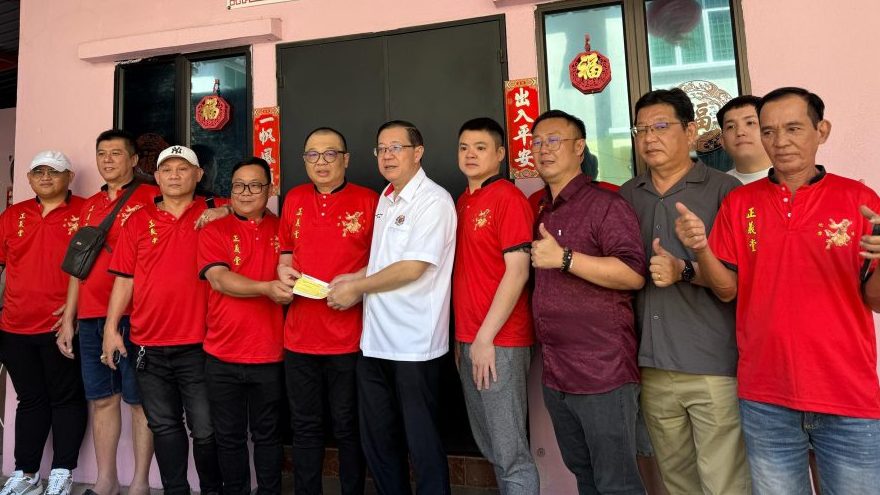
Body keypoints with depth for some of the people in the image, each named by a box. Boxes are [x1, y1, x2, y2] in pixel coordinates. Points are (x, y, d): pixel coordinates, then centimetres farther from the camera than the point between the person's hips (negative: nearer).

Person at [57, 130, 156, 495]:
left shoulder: (151, 199, -1)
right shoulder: (89, 206, 17)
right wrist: (68, 318, 15)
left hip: (132, 317, -6)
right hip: (90, 318, 6)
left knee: (139, 399, 2)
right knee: (101, 398, 12)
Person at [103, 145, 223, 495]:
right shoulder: (138, 220, 8)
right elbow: (124, 278, 8)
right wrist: (111, 328, 4)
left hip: (197, 345, -3)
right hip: (149, 347, 3)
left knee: (205, 429, 3)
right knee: (164, 427, 14)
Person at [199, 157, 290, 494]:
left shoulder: (282, 229, 5)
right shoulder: (213, 231, 0)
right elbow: (220, 279, -14)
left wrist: (291, 284, -8)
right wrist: (267, 288, -27)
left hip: (270, 353, 1)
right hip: (222, 354, 0)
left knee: (267, 434, 15)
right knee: (229, 436, 14)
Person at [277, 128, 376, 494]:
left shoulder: (369, 201, -4)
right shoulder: (294, 199, 10)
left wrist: (357, 280, -17)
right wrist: (284, 267, 1)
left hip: (348, 336, -3)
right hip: (299, 334, 4)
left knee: (348, 427, 10)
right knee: (305, 426, 16)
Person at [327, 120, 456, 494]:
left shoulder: (434, 200, -11)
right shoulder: (386, 199, 14)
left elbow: (413, 268, -18)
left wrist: (356, 288, -9)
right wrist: (357, 277, 6)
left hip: (414, 343, -8)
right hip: (375, 339, 8)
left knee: (421, 441, 6)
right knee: (376, 438, 17)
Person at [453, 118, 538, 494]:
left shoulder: (508, 198, -8)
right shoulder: (462, 202, 14)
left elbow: (517, 271, -15)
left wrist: (486, 337, -16)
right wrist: (462, 335, 12)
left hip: (499, 342, -8)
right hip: (468, 341, 8)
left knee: (511, 452, 1)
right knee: (490, 448, 18)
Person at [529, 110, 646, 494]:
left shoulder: (605, 204, -9)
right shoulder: (540, 212, 14)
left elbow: (633, 274, -20)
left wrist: (564, 258, -21)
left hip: (602, 372, -7)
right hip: (555, 375, 8)